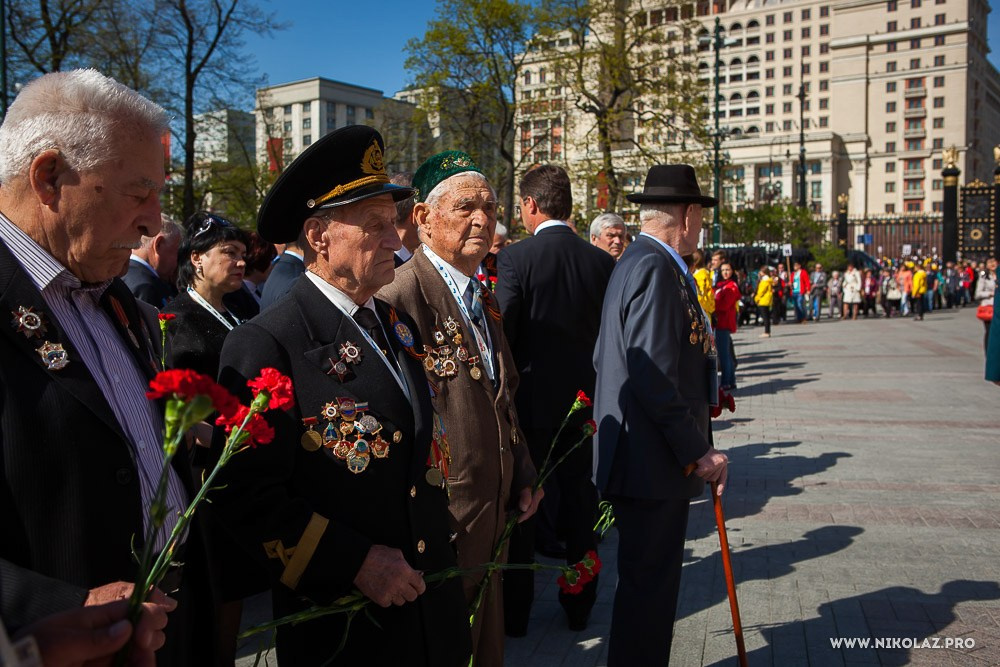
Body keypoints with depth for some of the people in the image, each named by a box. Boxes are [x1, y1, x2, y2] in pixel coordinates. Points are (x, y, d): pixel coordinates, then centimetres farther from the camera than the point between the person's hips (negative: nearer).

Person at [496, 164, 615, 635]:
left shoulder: (514, 258, -13)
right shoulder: (602, 262, -2)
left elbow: (502, 333, -15)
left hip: (530, 398, -3)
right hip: (584, 399, 3)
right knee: (580, 502, 15)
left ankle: (514, 612, 21)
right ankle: (579, 606, 27)